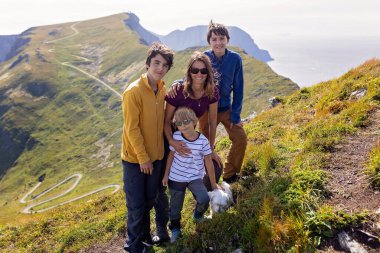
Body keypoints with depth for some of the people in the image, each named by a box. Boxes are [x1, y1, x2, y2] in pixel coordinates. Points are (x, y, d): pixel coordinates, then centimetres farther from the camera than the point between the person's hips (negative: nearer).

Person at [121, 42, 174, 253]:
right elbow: (132, 128, -19)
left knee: (149, 200, 21)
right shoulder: (134, 91, -20)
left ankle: (145, 234, 43)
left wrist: (166, 143, 9)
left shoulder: (162, 89, 2)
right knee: (136, 204, 7)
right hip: (135, 158, -6)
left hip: (156, 155, 7)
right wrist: (143, 158, -16)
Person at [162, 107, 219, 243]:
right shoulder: (175, 137, -13)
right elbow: (171, 156, 0)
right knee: (176, 206, 12)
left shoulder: (203, 141, -16)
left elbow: (209, 162, -6)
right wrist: (166, 175, 4)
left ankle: (198, 215, 15)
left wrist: (213, 183, 1)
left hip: (195, 177, -1)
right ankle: (175, 228, 41)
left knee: (204, 199, -20)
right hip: (176, 177, 1)